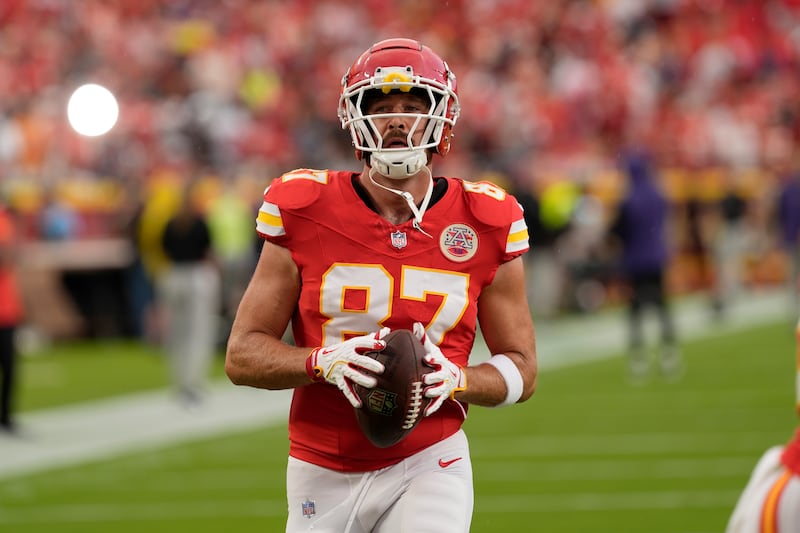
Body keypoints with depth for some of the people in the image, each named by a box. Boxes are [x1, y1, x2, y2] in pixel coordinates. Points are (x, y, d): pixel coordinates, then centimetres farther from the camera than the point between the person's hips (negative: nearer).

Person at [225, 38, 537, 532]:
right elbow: (243, 354, -3)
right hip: (324, 469, 1)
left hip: (429, 464, -1)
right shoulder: (305, 215, -4)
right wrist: (325, 361, -21)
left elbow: (521, 368, 6)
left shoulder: (485, 227, -2)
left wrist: (455, 379, -15)